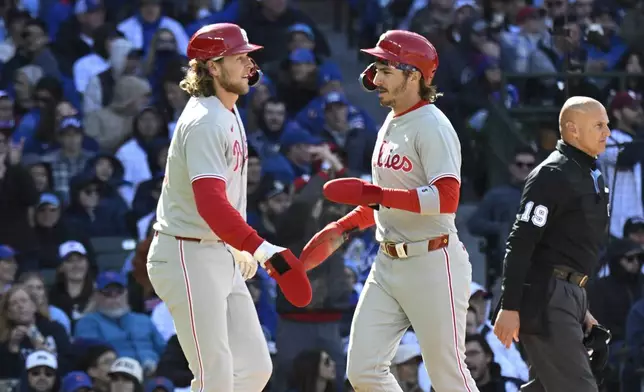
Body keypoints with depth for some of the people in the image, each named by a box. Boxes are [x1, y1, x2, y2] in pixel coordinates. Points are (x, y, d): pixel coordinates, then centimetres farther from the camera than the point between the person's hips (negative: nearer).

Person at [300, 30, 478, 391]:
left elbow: (446, 199, -26)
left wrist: (372, 194, -26)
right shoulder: (391, 124, 14)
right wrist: (340, 229, 17)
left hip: (432, 264, -9)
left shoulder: (431, 126, -14)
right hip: (388, 263, 9)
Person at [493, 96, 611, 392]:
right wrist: (509, 307, -22)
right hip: (545, 298, -10)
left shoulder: (593, 177, 17)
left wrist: (582, 310, 23)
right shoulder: (553, 175, -12)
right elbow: (521, 243, -17)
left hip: (571, 298, 10)